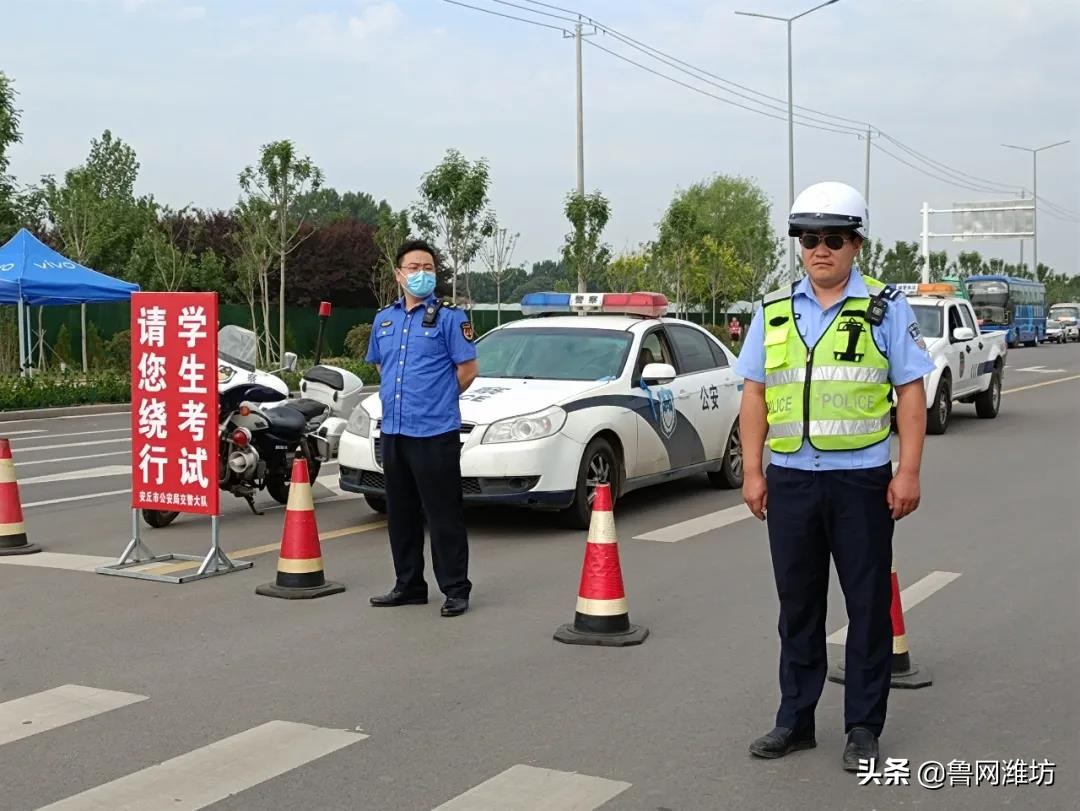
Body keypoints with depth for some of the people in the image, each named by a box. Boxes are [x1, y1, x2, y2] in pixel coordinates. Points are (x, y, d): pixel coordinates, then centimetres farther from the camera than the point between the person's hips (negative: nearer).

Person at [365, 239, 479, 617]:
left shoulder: (449, 317, -4)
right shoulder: (384, 319, 14)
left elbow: (468, 369, -4)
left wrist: (438, 400, 4)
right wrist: (400, 397, 14)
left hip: (435, 431, -6)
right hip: (393, 430, 7)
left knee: (443, 515, -4)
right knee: (401, 514, 13)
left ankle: (456, 589, 3)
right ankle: (408, 586, 24)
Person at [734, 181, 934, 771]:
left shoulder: (886, 309, 1)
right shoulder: (774, 311, 8)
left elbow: (911, 392, -2)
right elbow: (754, 395, 8)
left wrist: (908, 472, -9)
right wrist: (752, 471, 2)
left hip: (862, 479, -3)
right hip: (789, 479, 3)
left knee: (868, 605, 4)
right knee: (798, 605, 11)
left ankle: (863, 728, 15)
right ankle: (795, 721, 22)